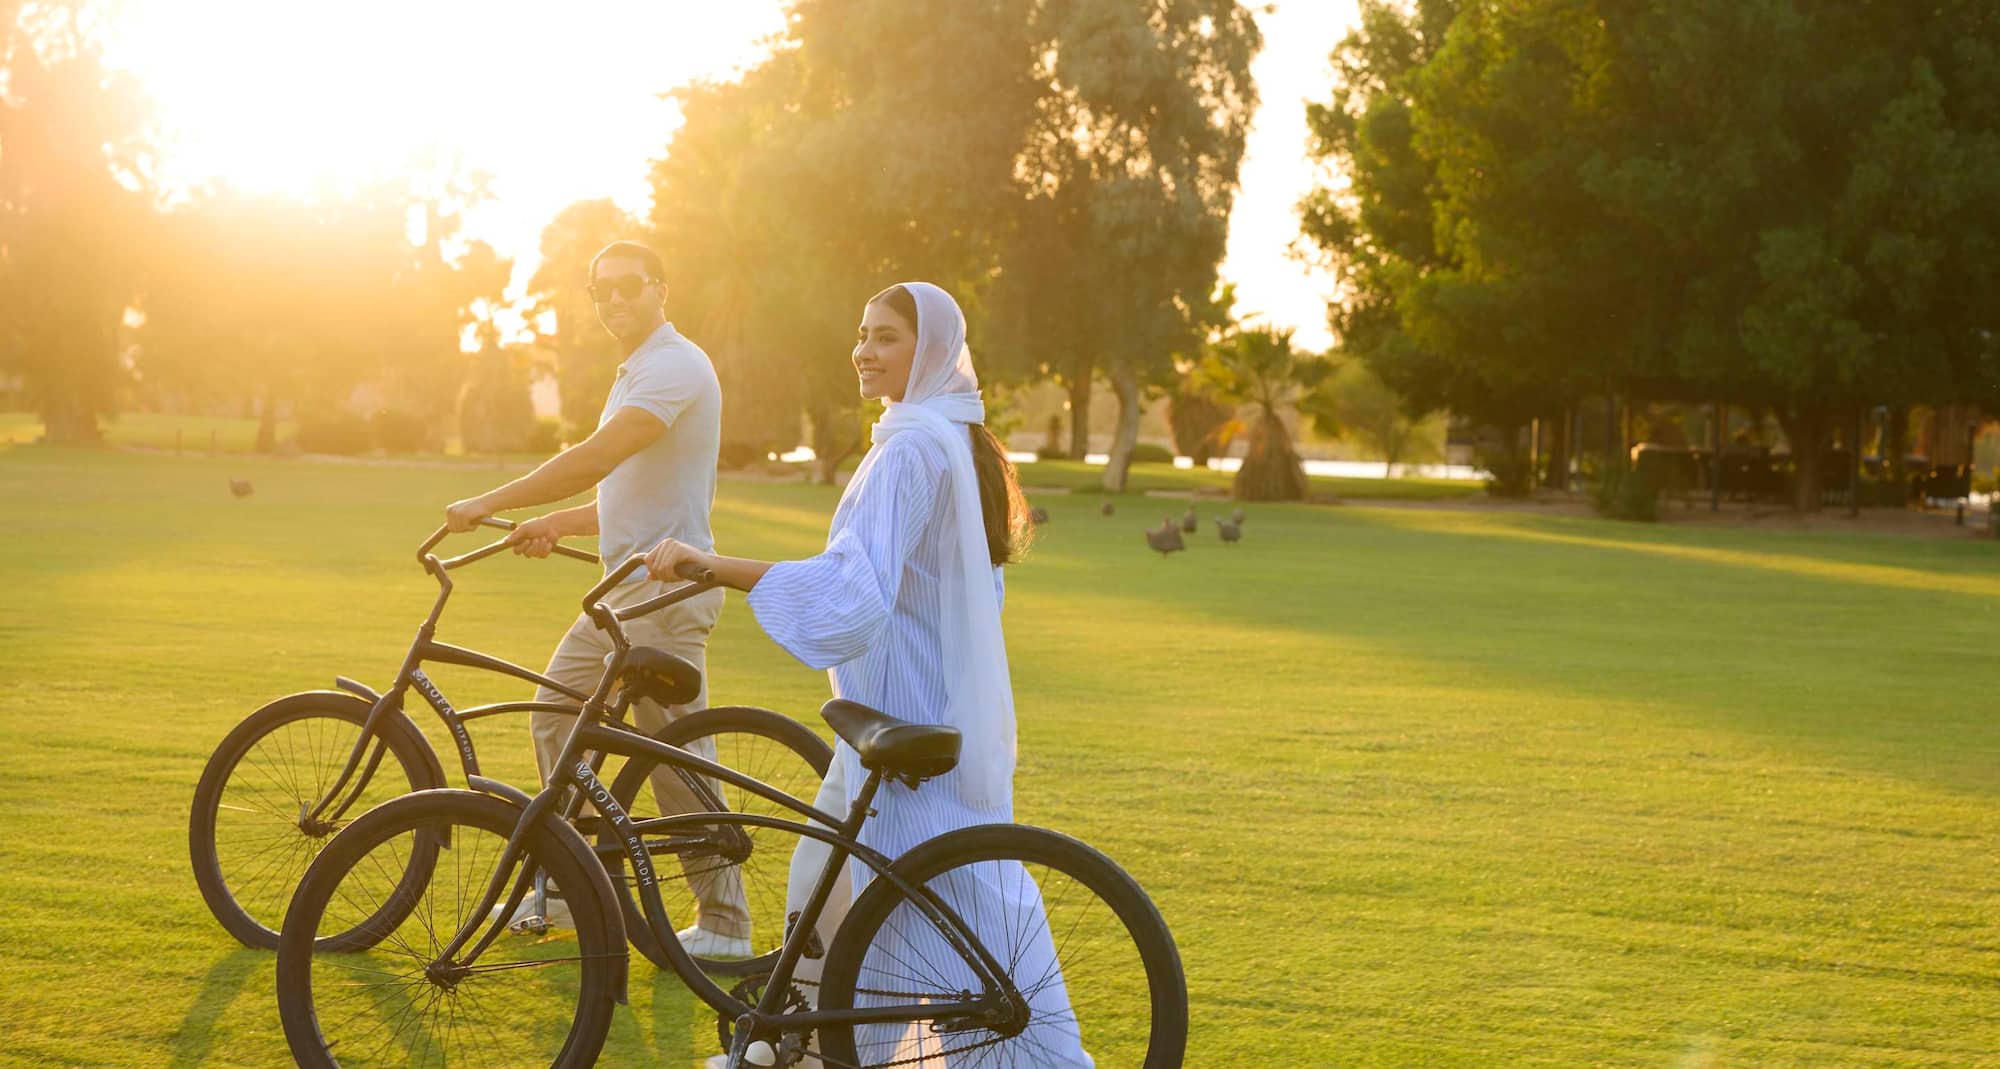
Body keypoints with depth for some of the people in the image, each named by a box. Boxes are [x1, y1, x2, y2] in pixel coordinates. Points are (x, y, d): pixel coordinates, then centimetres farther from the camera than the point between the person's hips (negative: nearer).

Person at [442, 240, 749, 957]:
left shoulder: (674, 366, -14)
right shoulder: (641, 372, 20)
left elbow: (594, 460, -24)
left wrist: (490, 504, -18)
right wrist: (557, 524, 12)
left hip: (665, 588, -11)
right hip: (627, 585, 11)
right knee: (556, 716, 14)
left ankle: (724, 924, 0)